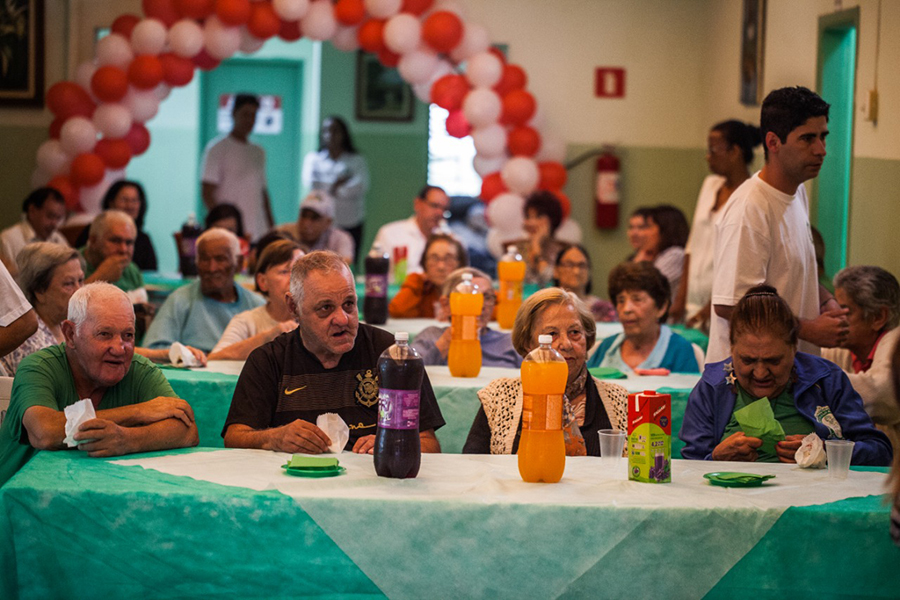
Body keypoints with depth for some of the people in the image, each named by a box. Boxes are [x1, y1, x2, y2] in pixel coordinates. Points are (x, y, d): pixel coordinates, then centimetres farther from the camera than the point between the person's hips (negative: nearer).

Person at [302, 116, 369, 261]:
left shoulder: (356, 160, 12)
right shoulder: (313, 158, 16)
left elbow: (362, 186, -4)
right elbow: (310, 183, -2)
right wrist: (341, 181, -4)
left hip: (350, 223, 0)